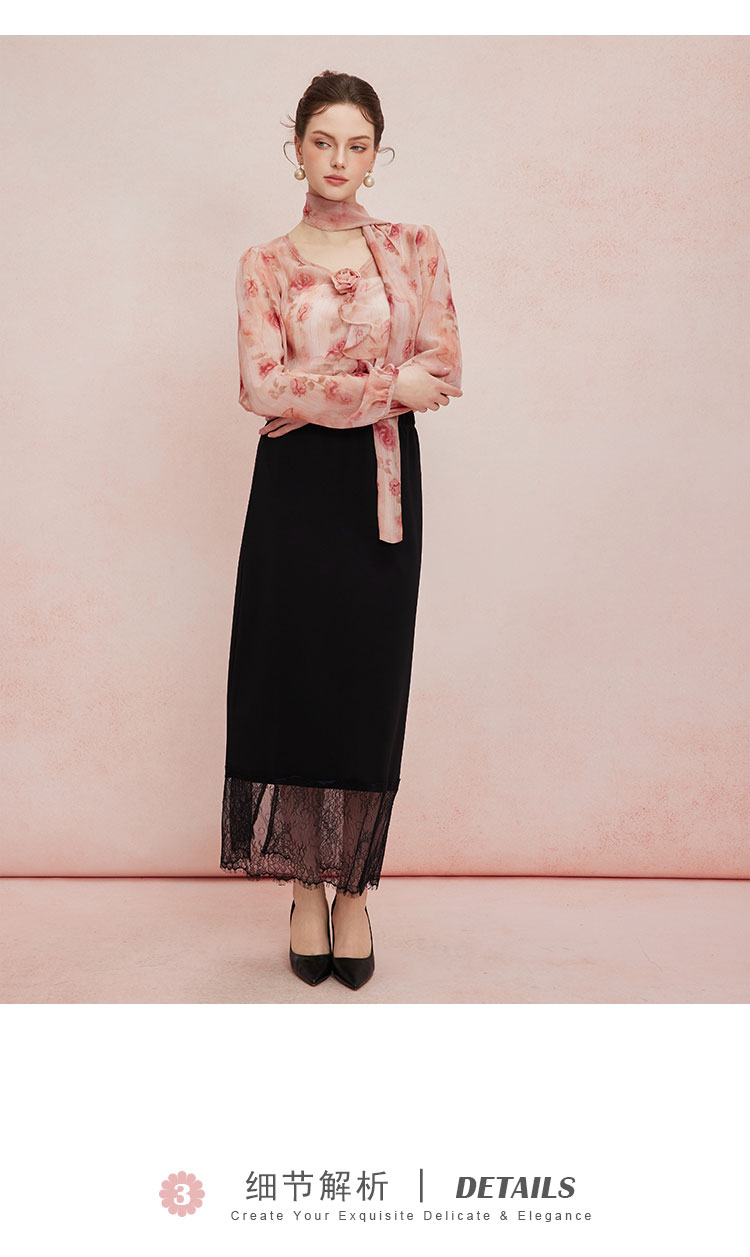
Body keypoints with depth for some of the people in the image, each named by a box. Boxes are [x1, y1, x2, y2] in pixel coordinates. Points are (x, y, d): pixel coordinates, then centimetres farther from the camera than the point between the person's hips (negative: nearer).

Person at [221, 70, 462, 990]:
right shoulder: (266, 264, 7)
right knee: (293, 673, -1)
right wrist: (387, 386, -11)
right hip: (296, 490, 0)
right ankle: (305, 888, 13)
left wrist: (316, 394, -10)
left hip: (383, 487, 1)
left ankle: (356, 890, 14)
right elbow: (263, 383, -8)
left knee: (370, 682, 2)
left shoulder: (415, 249, 10)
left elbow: (444, 372, -2)